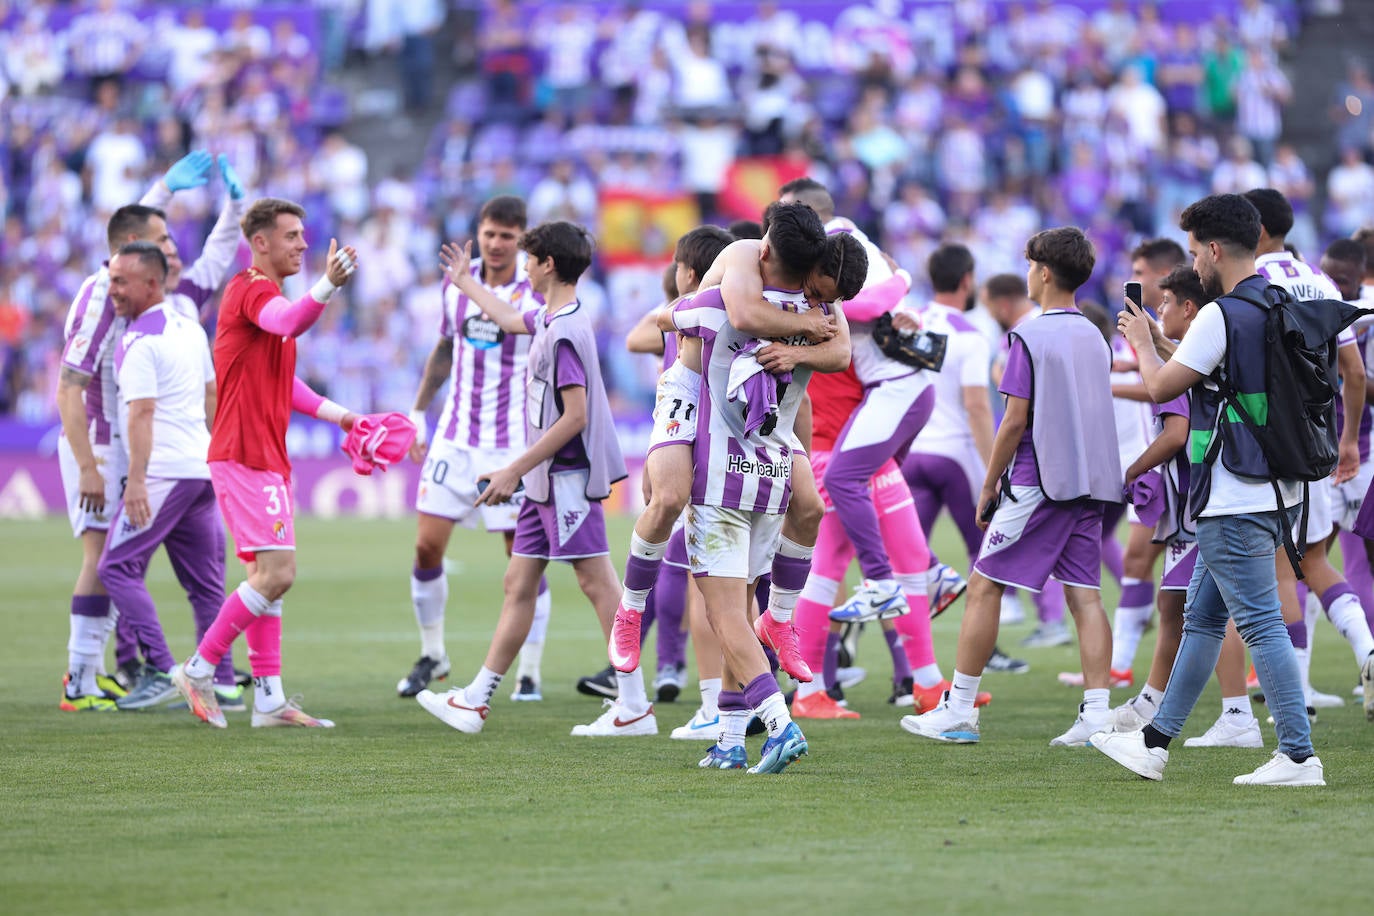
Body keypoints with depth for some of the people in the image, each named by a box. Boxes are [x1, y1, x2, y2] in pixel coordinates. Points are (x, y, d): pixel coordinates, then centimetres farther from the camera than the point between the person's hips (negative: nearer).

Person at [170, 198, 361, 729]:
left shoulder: (265, 295, 20)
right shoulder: (251, 290, -12)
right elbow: (289, 323, -37)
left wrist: (338, 415, 25)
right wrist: (327, 285, -54)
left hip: (266, 458, 11)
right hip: (246, 458, -11)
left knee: (268, 576, 10)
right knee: (276, 574, -14)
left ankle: (268, 698, 13)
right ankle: (198, 670, -5)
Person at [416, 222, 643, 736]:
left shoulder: (565, 333, -17)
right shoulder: (549, 320, 12)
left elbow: (574, 416, -22)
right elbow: (510, 319, 37)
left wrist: (515, 471, -18)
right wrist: (466, 283, 52)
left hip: (568, 477, -10)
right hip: (547, 482, 10)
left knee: (598, 583, -9)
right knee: (518, 584, 11)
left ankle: (635, 707, -8)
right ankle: (475, 703, 16)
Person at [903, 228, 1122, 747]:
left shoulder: (1032, 337, -8)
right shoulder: (1095, 337, 14)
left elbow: (1016, 420, -11)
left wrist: (988, 486, -2)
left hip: (1039, 481, -7)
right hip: (1091, 482, 7)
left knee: (984, 587, 0)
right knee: (1084, 595, 3)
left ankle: (959, 709, 1)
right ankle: (1096, 716, -6)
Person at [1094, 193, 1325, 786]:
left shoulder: (1221, 315, -16)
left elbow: (1162, 387, -9)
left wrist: (1142, 342, 10)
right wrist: (1160, 343, 29)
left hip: (1235, 502, -10)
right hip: (1274, 492, 10)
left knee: (1262, 624, -8)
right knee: (1201, 617, 16)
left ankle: (1299, 756, -9)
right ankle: (1155, 743, 24)